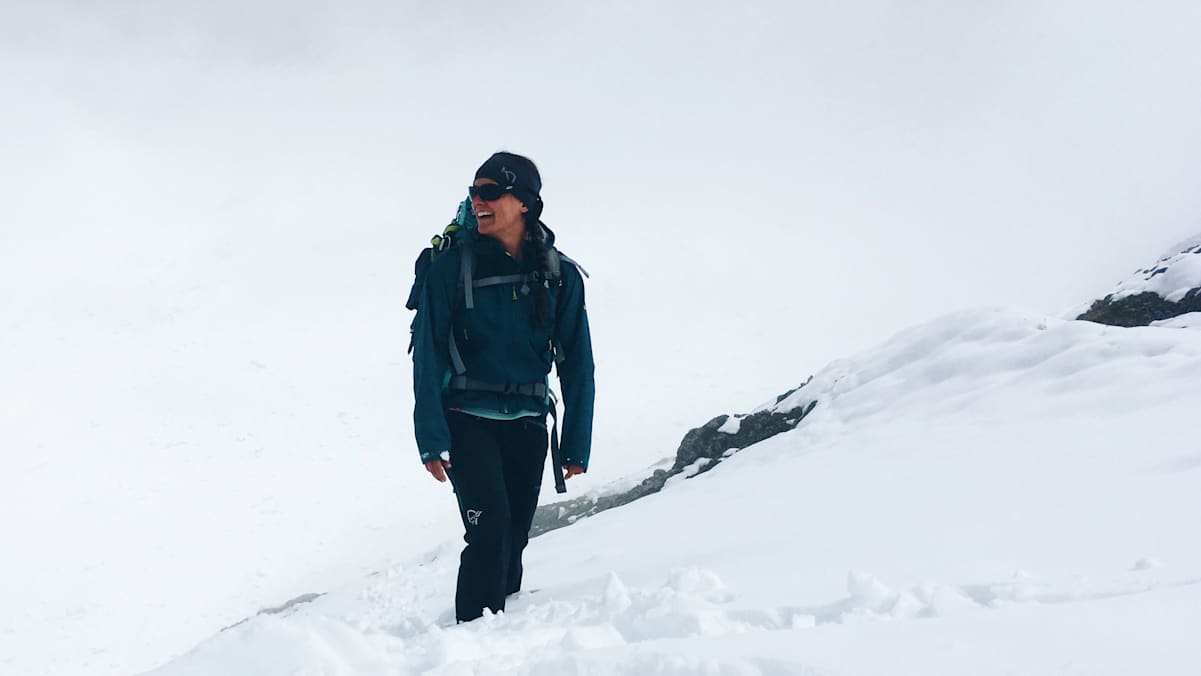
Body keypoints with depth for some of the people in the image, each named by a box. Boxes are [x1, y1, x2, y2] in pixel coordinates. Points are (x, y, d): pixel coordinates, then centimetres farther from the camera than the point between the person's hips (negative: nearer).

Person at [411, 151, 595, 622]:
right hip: (467, 420, -3)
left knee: (514, 540, 9)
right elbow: (428, 357, -6)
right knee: (490, 530, -17)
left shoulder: (559, 275, 1)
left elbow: (577, 364, 5)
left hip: (527, 426, 3)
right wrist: (431, 438, -13)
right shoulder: (452, 267, -5)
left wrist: (577, 444, 2)